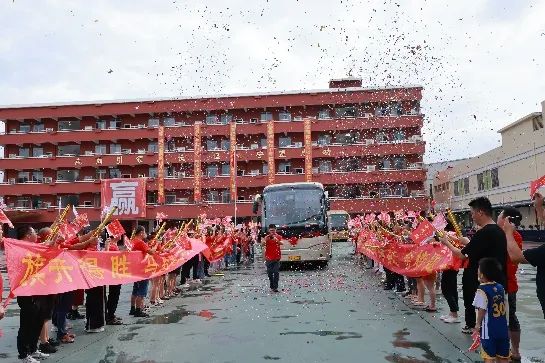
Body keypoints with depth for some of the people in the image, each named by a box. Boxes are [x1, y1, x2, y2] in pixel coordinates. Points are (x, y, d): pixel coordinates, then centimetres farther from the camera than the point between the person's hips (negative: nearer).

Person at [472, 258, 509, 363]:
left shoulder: (482, 289, -18)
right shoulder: (500, 287, 3)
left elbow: (482, 309, -18)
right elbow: (504, 307, 10)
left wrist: (478, 324, -6)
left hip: (489, 328, -7)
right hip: (502, 327, 7)